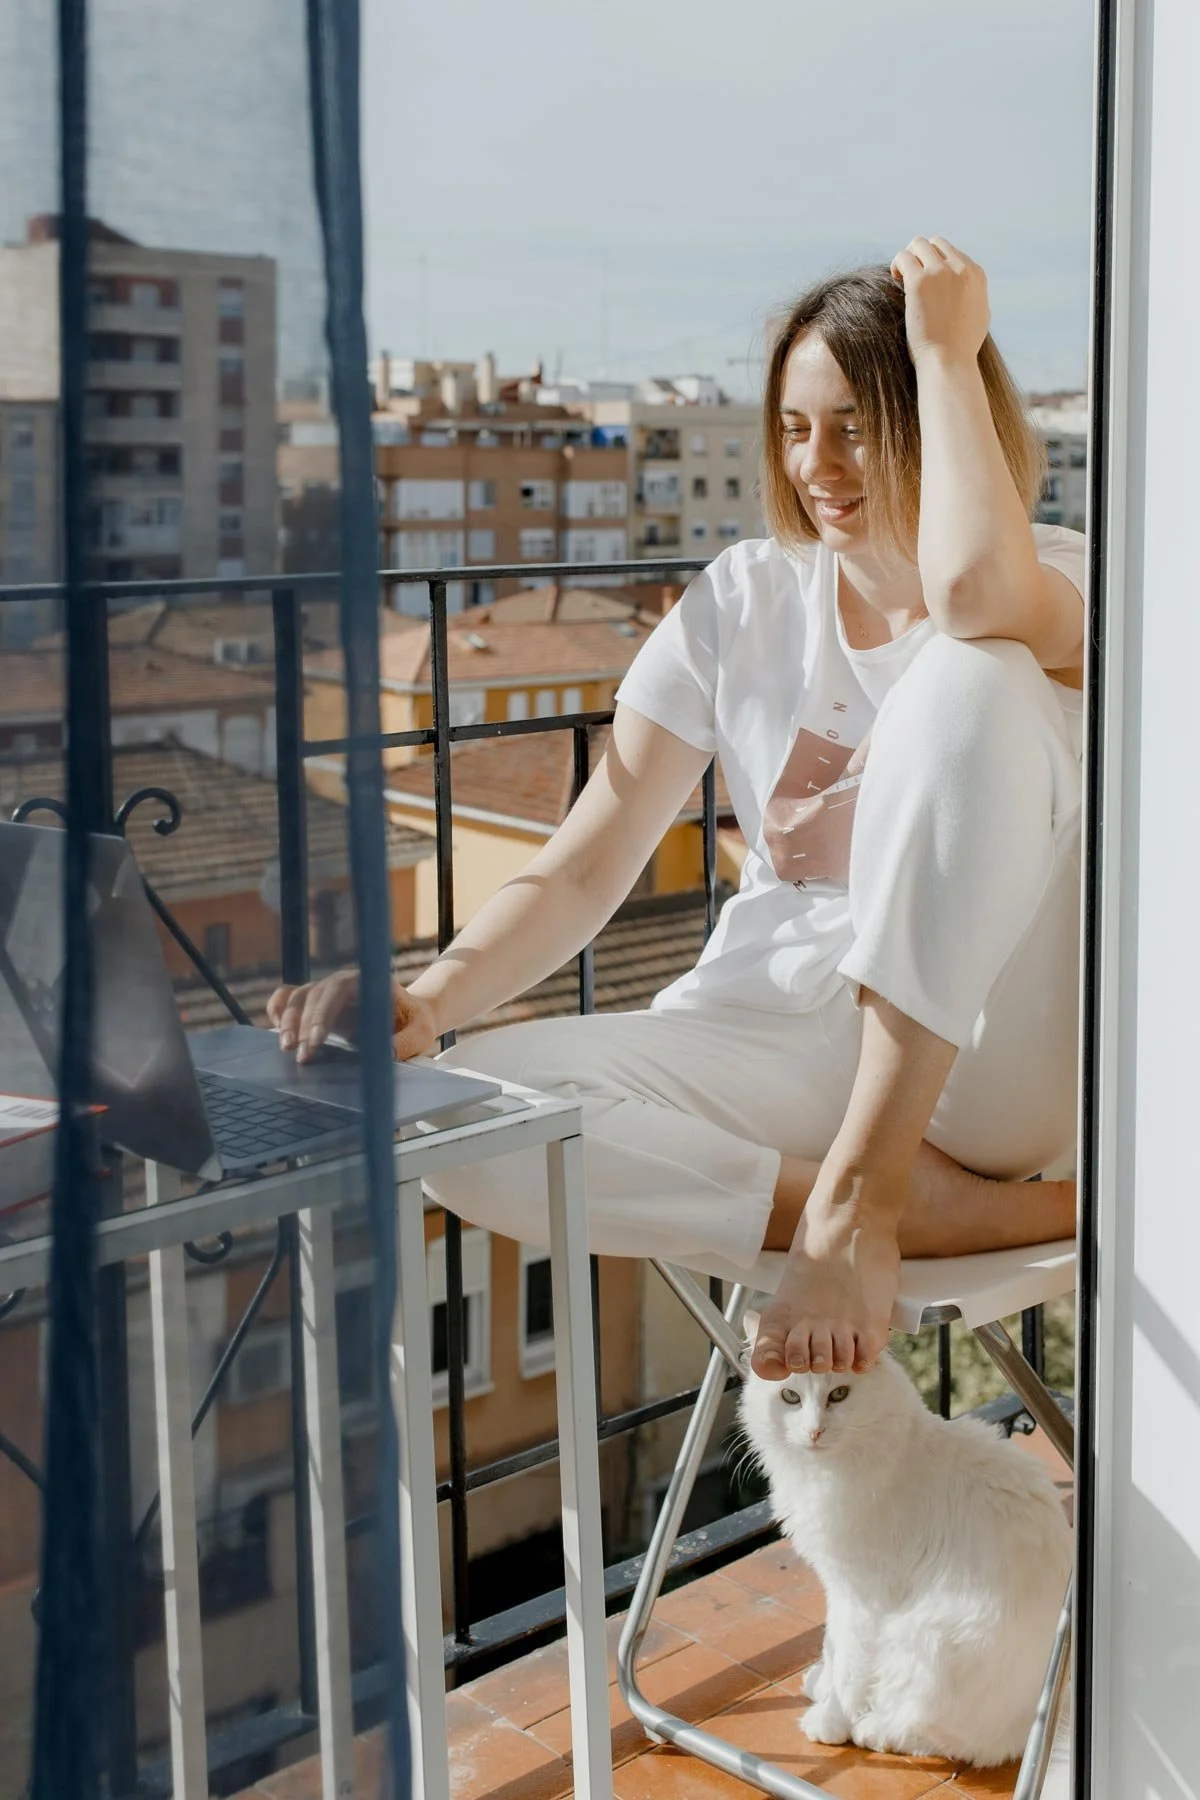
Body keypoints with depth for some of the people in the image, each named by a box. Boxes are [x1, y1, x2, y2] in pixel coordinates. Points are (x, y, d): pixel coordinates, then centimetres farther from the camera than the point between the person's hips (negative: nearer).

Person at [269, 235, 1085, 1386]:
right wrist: (433, 997, -18)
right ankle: (984, 1212, -23)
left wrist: (948, 352, -15)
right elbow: (582, 868, 1)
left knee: (970, 676, -28)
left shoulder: (1058, 581, -2)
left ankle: (857, 1199, -29)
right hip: (782, 1050, 4)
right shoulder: (743, 603, 8)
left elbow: (972, 591, -32)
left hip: (985, 1058, -3)